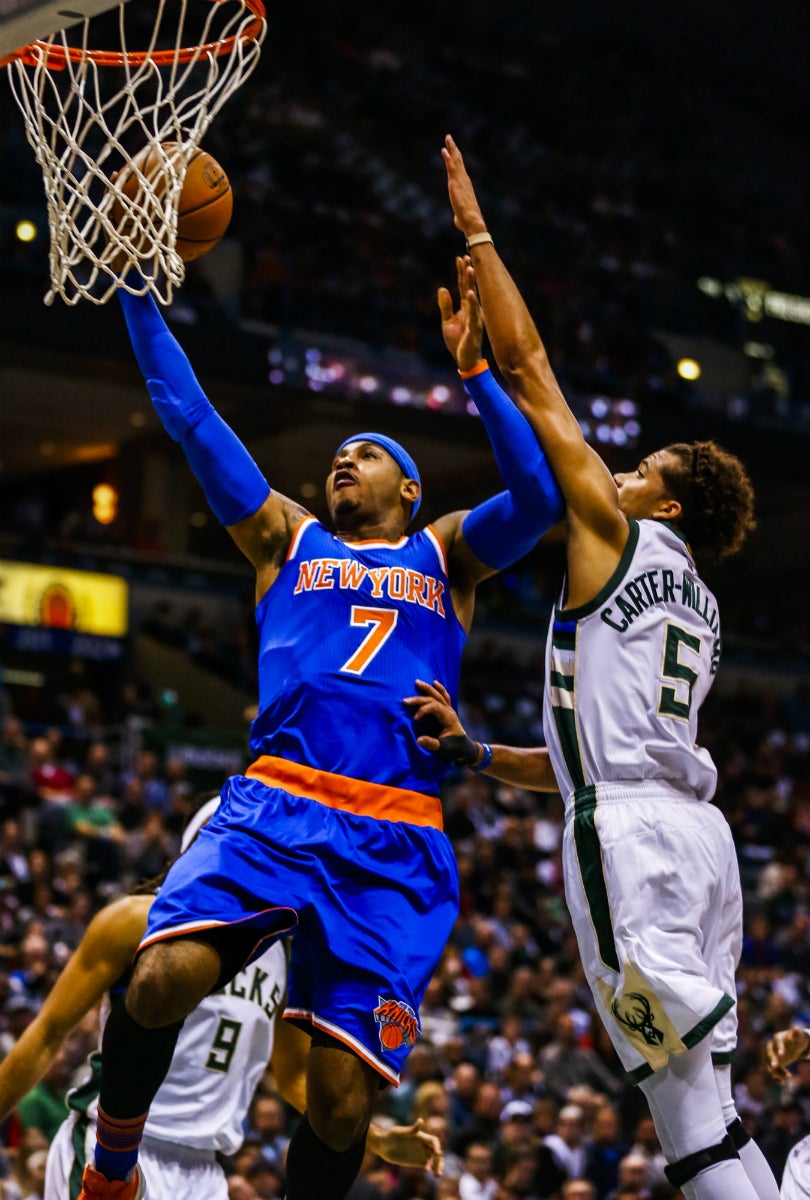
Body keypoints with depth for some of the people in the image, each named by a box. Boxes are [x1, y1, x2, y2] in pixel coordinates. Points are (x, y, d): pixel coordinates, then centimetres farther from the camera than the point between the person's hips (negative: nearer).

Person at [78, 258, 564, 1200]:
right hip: (275, 804, 0)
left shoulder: (445, 555, 24)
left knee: (342, 1099, -12)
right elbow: (187, 415, 19)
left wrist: (475, 371, 0)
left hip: (396, 845, 0)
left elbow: (539, 496, 5)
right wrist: (135, 289, 14)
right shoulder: (288, 539, 25)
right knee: (164, 977, -26)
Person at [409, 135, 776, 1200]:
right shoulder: (699, 602, 26)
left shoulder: (614, 532, 5)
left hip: (629, 833, -8)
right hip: (696, 826, 8)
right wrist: (479, 755, 36)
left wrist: (476, 232, 13)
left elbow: (528, 368, 7)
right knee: (708, 1113, 7)